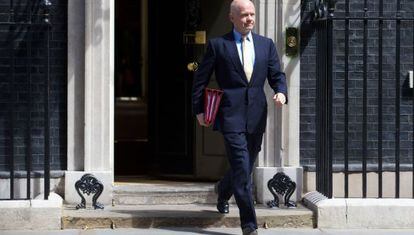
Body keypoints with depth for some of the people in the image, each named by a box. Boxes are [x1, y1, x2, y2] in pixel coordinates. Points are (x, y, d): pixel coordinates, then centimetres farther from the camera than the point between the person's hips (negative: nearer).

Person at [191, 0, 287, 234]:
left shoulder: (266, 44, 13)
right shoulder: (218, 45, 2)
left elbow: (277, 75, 12)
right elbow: (201, 79, 7)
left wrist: (281, 92, -9)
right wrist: (199, 109, 3)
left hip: (256, 115, 4)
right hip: (231, 114, -4)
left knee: (246, 167, 15)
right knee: (242, 168, -13)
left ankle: (223, 191, 47)